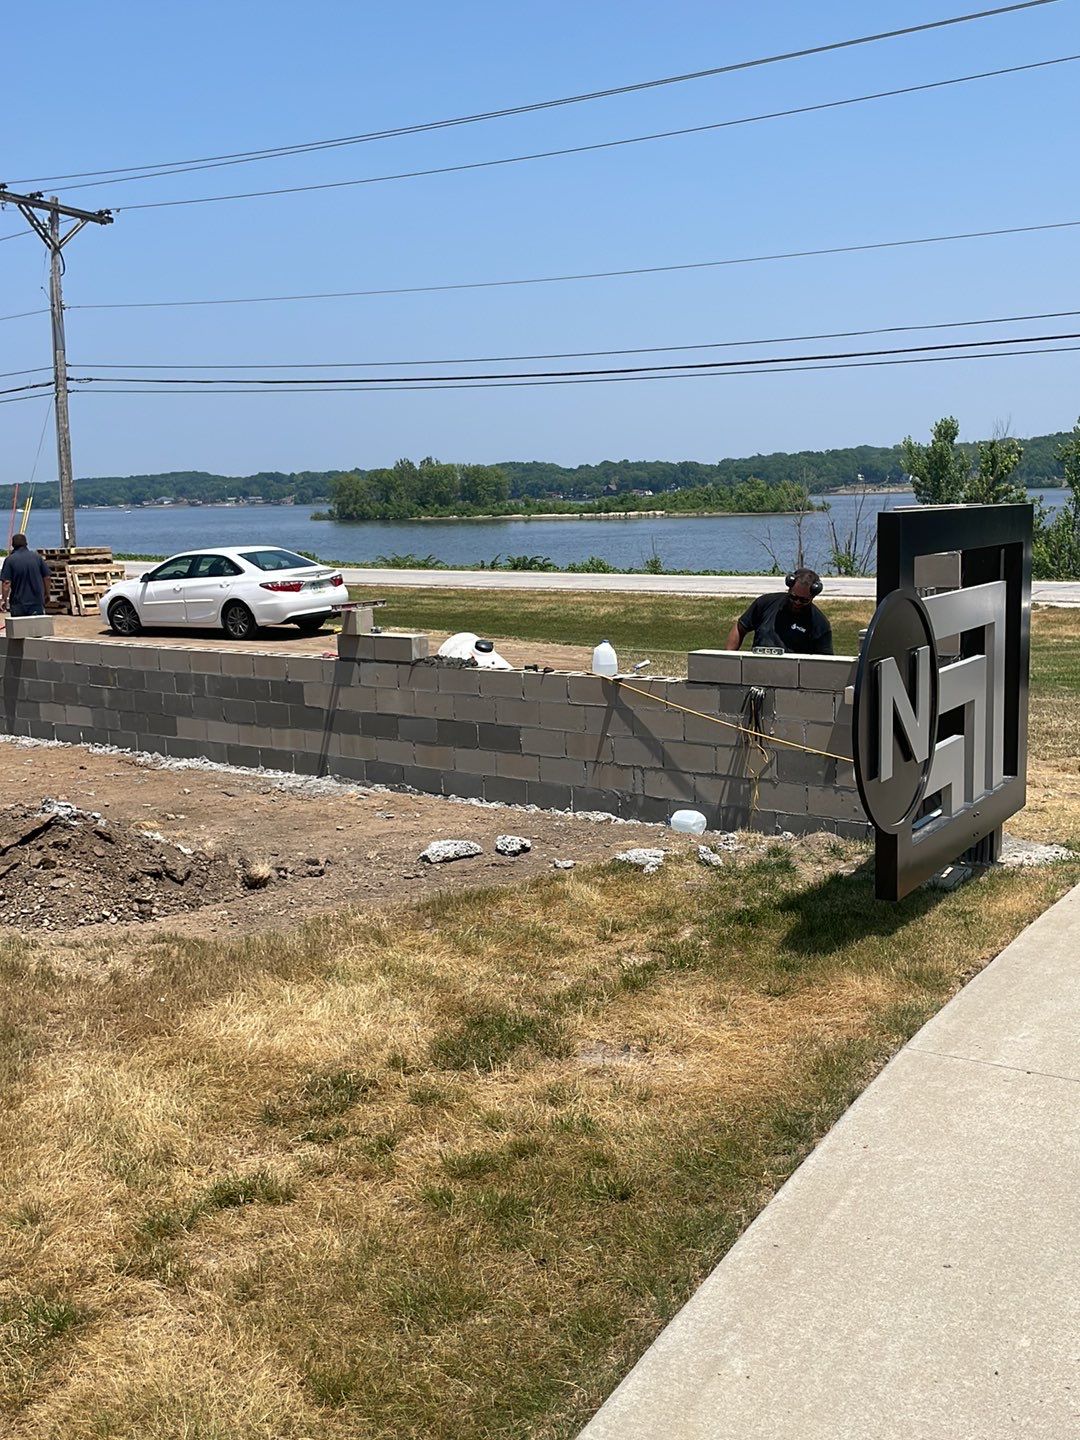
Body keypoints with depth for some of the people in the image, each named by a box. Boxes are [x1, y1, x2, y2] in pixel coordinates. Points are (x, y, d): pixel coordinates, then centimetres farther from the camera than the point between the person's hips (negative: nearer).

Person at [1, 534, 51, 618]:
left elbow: (6, 583, -12)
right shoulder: (37, 557, 2)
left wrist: (5, 600, -3)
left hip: (18, 603, -2)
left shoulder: (10, 560, -7)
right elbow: (46, 577, 6)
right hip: (37, 601, 2)